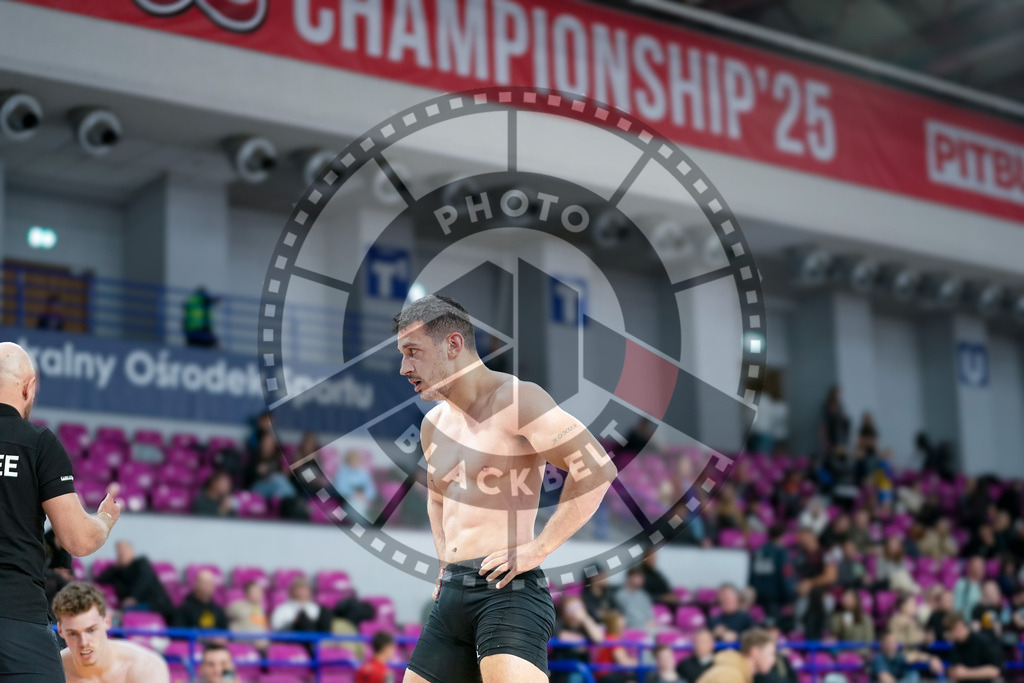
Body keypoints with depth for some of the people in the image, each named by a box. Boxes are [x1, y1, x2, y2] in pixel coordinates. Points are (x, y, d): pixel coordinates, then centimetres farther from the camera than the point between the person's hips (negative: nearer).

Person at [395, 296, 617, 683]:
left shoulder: (515, 400, -8)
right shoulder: (433, 425, 18)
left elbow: (597, 469, -17)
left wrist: (539, 548, -18)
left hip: (507, 590, -8)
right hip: (451, 594, 8)